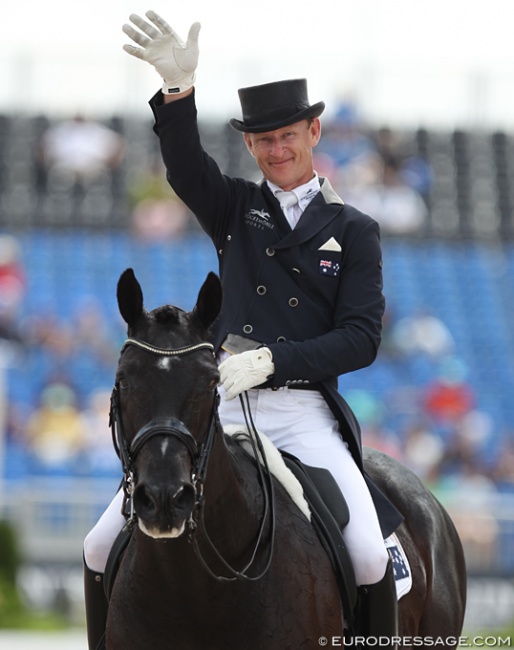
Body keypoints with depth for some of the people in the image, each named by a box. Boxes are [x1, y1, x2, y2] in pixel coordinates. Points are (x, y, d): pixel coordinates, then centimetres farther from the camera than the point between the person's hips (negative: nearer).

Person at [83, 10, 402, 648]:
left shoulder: (353, 231, 9)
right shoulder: (235, 208, 14)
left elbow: (361, 338, -2)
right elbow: (184, 165, -8)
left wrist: (271, 359, -17)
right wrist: (178, 90, -28)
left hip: (304, 414, -2)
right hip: (221, 409, 2)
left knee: (369, 558, -23)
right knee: (103, 548, -6)